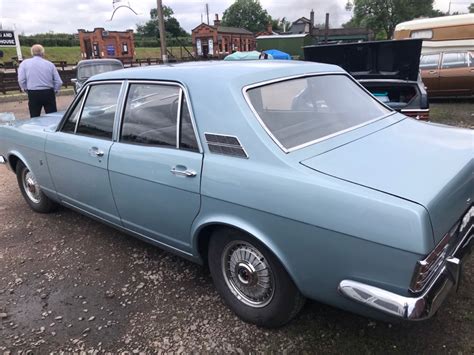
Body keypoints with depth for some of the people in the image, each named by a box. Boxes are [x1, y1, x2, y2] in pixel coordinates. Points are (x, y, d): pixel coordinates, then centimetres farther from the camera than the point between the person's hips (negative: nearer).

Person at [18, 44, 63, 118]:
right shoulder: (50, 64, 3)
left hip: (33, 94, 0)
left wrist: (26, 90, 11)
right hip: (48, 93, 0)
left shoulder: (25, 63, 3)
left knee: (34, 118, 8)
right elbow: (59, 82, -1)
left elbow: (21, 80, -5)